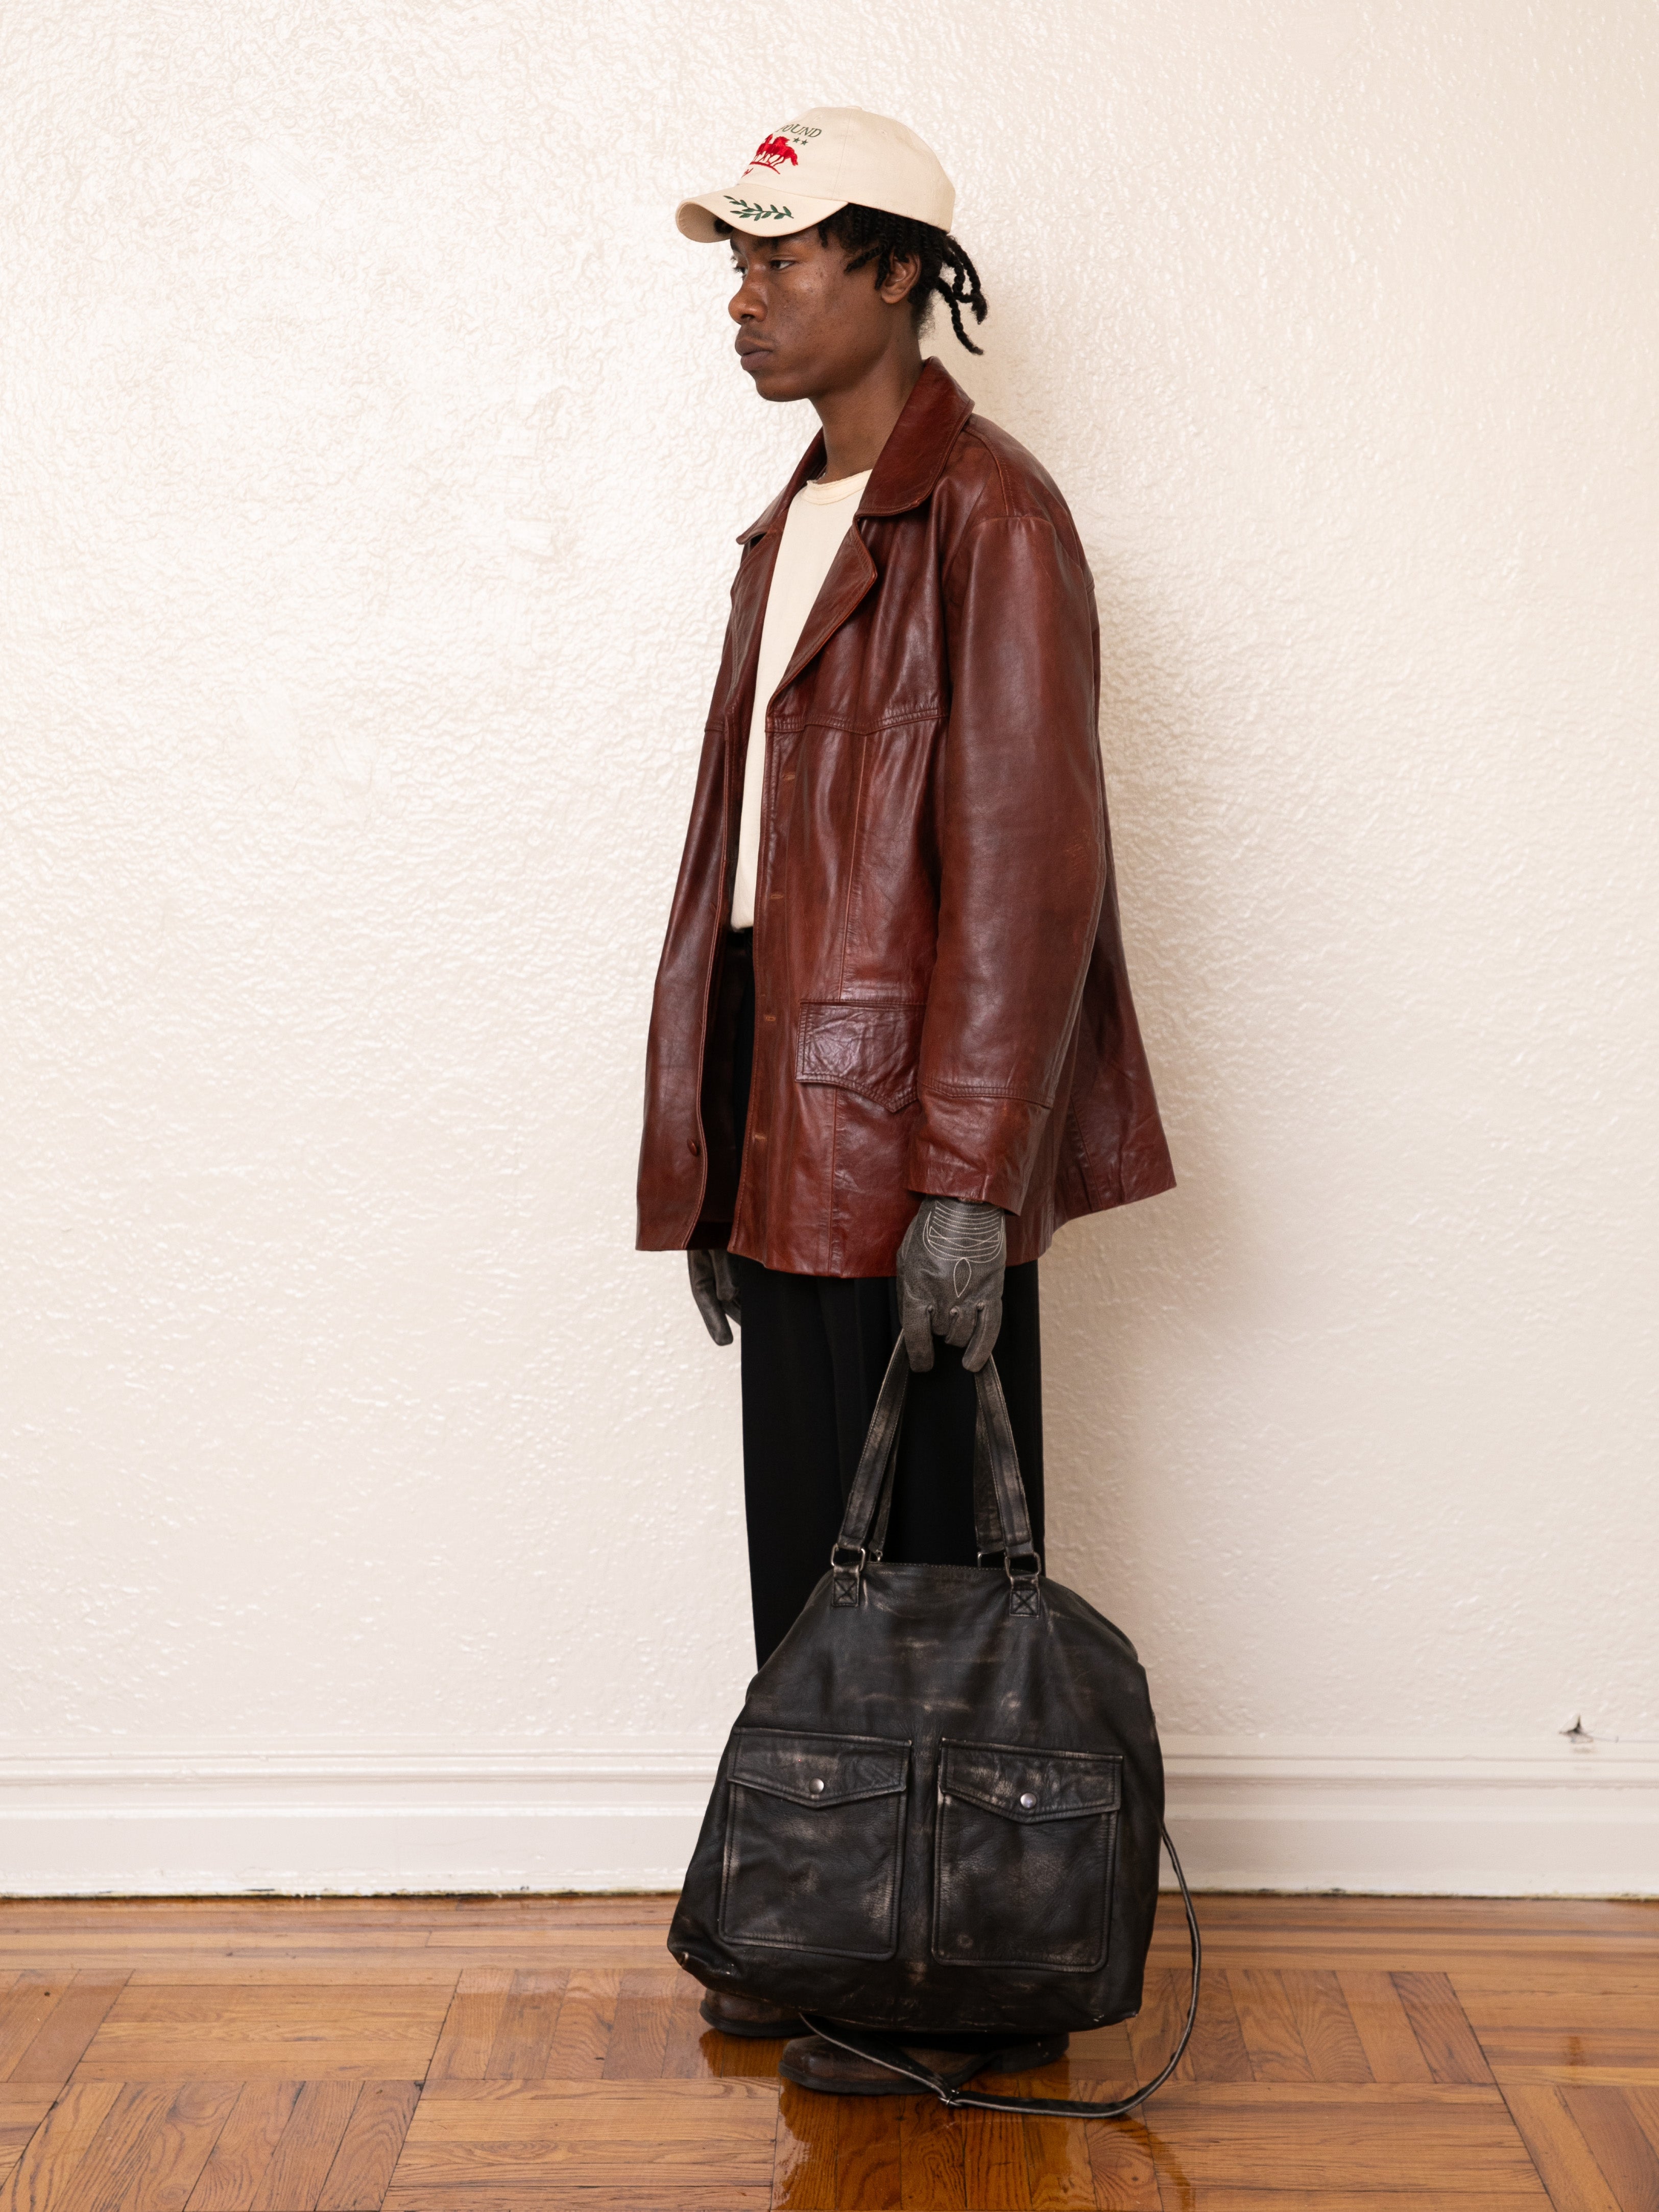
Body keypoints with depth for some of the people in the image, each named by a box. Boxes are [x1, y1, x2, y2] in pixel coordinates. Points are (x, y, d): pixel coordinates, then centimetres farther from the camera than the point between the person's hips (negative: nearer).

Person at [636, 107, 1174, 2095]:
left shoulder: (987, 515, -9)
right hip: (792, 1129, 8)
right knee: (808, 1558, 14)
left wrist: (969, 1180, -21)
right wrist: (708, 1159, 15)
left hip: (916, 1144, -8)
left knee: (927, 1562, 2)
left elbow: (1026, 864, -16)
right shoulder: (795, 530, 18)